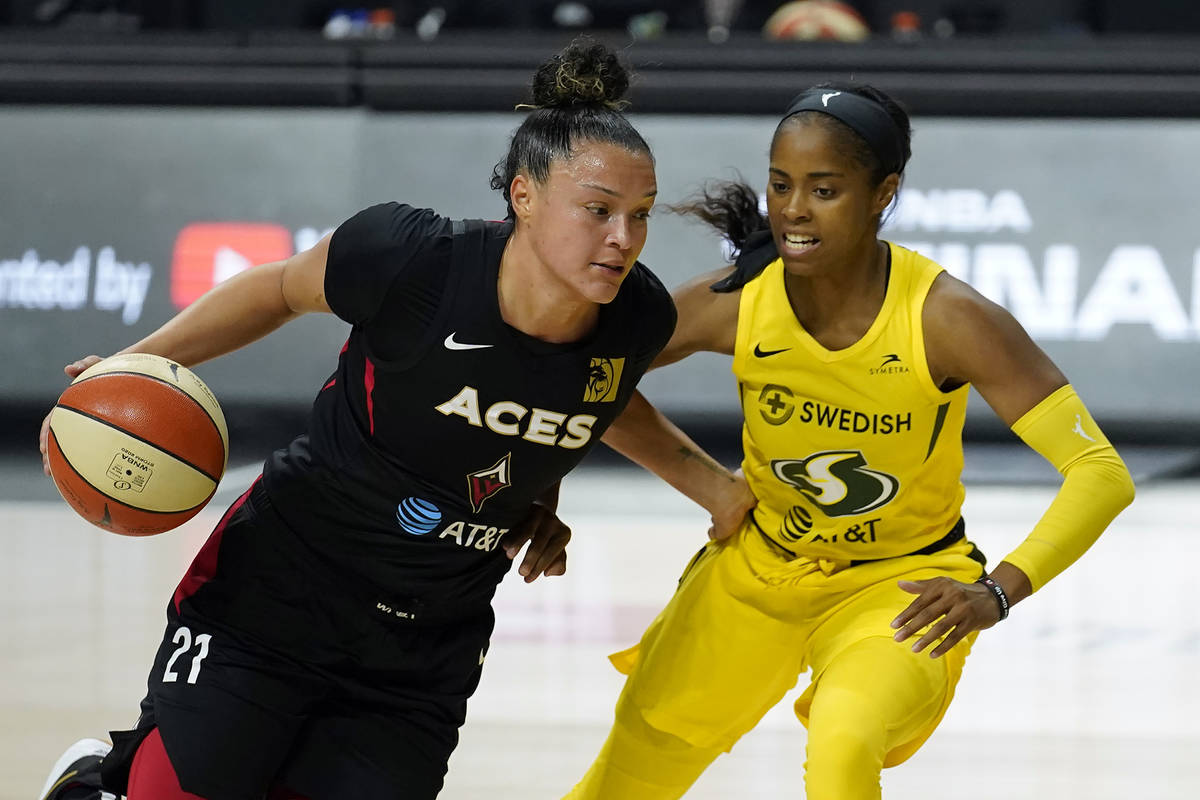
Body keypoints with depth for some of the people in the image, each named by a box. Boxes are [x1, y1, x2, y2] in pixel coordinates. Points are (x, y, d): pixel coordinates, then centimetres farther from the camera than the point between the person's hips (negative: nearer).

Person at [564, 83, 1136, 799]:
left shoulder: (947, 319, -27)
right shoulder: (734, 304, -19)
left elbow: (1102, 473, -27)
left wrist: (996, 592, -39)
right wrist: (706, 483, -8)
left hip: (901, 586, -3)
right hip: (757, 571, 3)